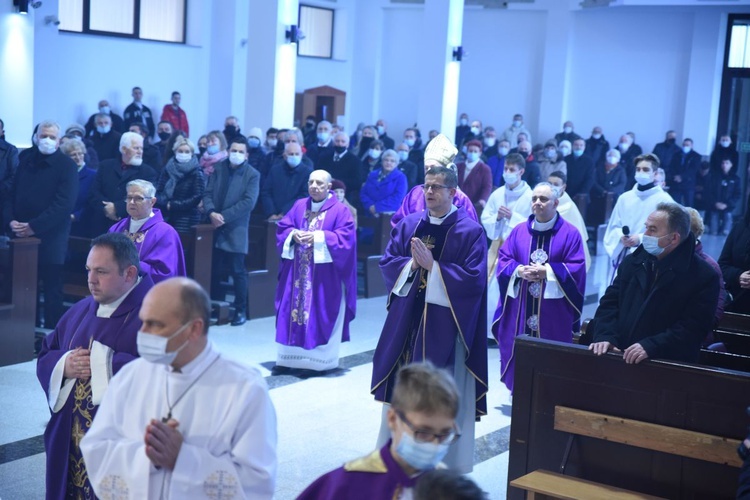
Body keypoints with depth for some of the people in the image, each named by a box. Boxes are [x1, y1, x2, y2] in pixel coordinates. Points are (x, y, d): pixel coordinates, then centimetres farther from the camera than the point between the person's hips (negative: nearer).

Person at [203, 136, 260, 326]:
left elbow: (248, 202, -13)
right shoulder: (219, 168, 10)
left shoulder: (252, 175, -4)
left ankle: (241, 310, 8)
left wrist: (224, 216, -17)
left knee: (238, 271, -1)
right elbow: (208, 193, 5)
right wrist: (211, 213, -14)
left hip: (236, 231, -4)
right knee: (214, 270, 8)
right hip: (215, 227, 4)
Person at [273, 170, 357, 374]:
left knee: (320, 316, -1)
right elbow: (282, 228, 10)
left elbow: (346, 237, -13)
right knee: (292, 311, 4)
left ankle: (319, 361, 5)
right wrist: (293, 234, -12)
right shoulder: (299, 206, 11)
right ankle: (288, 358, 10)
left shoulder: (340, 210, -3)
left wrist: (318, 237, -20)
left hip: (324, 276, -4)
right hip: (297, 272, 4)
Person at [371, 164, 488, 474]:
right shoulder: (408, 225, 8)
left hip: (446, 324, -4)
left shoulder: (470, 231, -6)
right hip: (408, 319, 4)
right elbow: (387, 263, 6)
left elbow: (474, 278, -13)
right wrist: (412, 264, -13)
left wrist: (432, 266, -18)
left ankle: (447, 463, 12)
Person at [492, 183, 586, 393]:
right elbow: (503, 260, 6)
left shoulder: (570, 233, 0)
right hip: (521, 310, 3)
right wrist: (518, 271, -14)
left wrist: (548, 271, -17)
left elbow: (577, 268, -6)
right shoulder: (519, 231, 9)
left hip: (553, 311, -3)